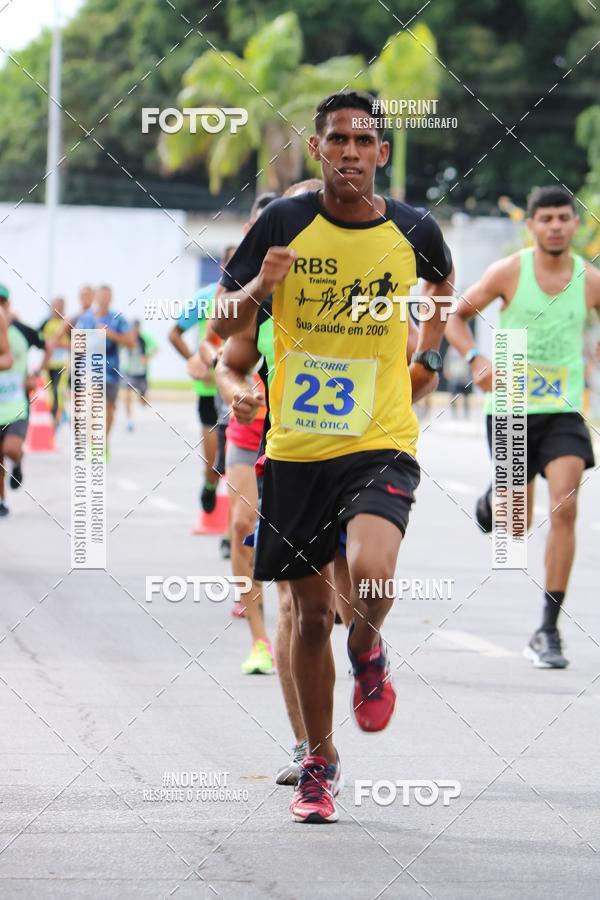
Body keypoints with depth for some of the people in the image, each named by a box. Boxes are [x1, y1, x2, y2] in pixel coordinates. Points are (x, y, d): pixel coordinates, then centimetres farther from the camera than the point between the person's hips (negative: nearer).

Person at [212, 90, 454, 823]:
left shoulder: (413, 230, 0)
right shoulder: (284, 223, -4)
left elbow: (443, 282, 25)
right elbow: (222, 324, 0)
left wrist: (428, 357, 16)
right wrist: (257, 289, -19)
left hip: (382, 444, -1)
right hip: (296, 450, 1)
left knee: (369, 574, -27)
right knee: (312, 611, 9)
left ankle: (367, 653, 10)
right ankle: (319, 763, 26)